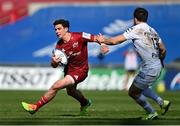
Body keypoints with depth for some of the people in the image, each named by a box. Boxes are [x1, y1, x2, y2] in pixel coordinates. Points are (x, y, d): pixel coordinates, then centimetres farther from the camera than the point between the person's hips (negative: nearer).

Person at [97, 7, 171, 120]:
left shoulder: (136, 29, -11)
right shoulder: (152, 31, 11)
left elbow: (115, 41, -13)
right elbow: (163, 50, 16)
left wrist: (104, 40, 6)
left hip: (149, 69, -8)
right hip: (157, 66, 8)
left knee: (133, 92, 8)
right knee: (140, 87, 28)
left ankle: (152, 114, 15)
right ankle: (162, 102, 21)